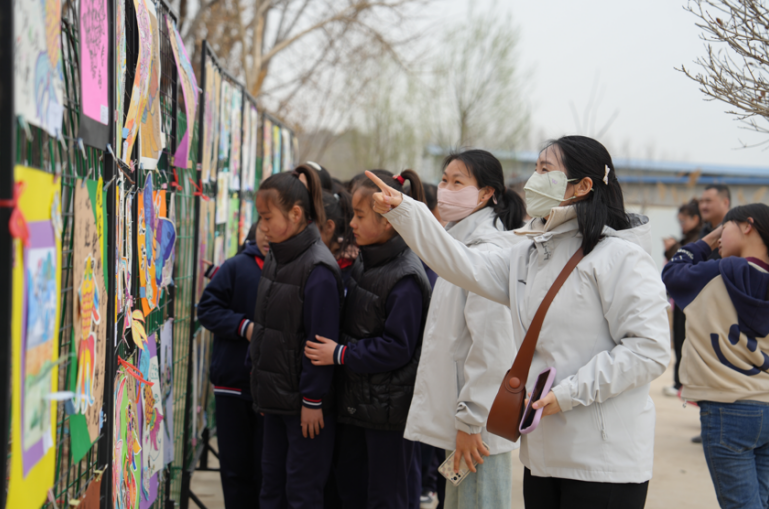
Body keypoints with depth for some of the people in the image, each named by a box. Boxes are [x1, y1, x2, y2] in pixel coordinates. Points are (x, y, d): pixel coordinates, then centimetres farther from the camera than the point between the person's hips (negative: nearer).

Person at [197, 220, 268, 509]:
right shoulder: (237, 267, -1)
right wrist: (244, 326, -14)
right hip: (233, 383, 2)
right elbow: (207, 308, -1)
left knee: (266, 470, 4)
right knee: (235, 466, 11)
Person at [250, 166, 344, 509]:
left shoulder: (318, 269, -18)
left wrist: (313, 400, -18)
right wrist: (261, 388, 15)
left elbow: (321, 341, -19)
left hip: (303, 400, -8)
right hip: (276, 397, 9)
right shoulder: (275, 259, 9)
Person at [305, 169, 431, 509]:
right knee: (350, 481, 16)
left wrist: (341, 355, -17)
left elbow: (397, 348, -21)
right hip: (360, 400, 9)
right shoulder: (363, 262, 8)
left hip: (390, 405, -9)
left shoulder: (406, 278, -19)